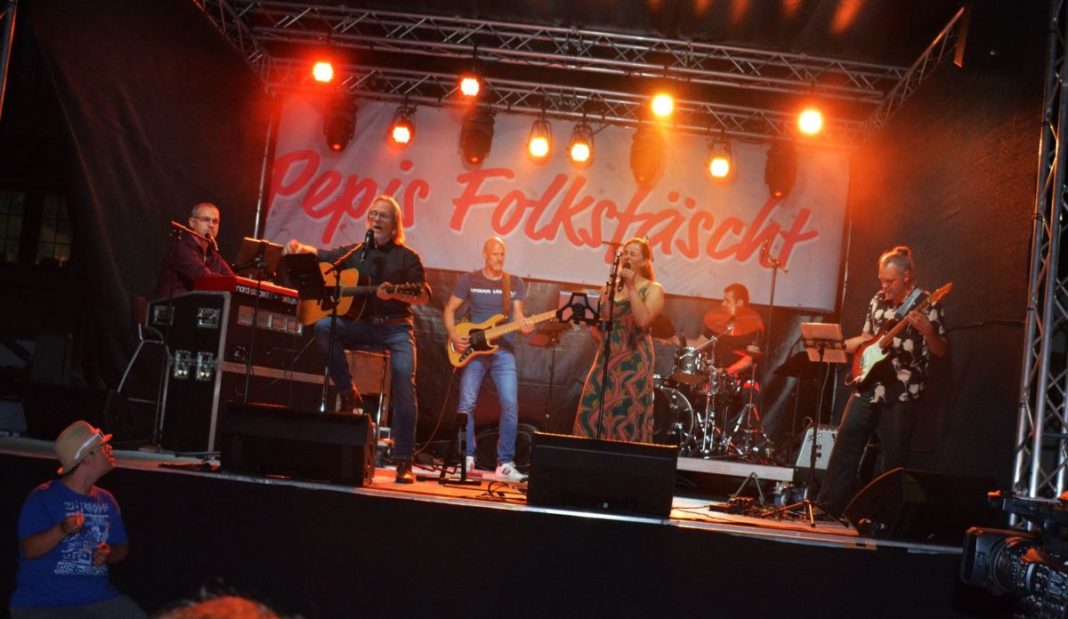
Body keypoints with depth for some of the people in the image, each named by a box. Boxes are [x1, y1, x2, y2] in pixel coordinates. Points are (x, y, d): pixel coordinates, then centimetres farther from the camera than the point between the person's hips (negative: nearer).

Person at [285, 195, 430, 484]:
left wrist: (394, 293, -22)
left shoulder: (407, 257, 5)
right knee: (323, 326, -28)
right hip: (357, 323, 3)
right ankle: (348, 393, -12)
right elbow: (319, 256, 15)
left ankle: (403, 462, -21)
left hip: (395, 327, -3)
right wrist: (298, 247, -8)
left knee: (404, 379, -24)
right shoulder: (354, 252, 15)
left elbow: (424, 296, -3)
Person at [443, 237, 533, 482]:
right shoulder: (469, 280, 3)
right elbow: (450, 309, 6)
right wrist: (454, 336, -9)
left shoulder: (515, 283, 8)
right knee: (466, 403, -6)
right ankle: (467, 457, 6)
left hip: (503, 351, 1)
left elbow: (517, 313, 2)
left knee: (510, 404, -9)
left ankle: (505, 462, -2)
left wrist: (524, 326, -21)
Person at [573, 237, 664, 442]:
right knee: (591, 415, 1)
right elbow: (596, 325, 22)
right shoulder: (610, 288, 15)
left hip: (634, 362, -5)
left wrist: (631, 287, -18)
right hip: (605, 359, 5)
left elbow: (643, 321, -19)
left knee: (625, 419, -6)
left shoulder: (653, 289, 0)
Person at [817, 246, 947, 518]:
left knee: (893, 457, 0)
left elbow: (941, 351, -6)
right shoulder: (878, 301, 12)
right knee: (846, 443, 2)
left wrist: (926, 329, -24)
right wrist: (843, 344, 3)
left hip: (901, 392, -5)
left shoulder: (926, 304, -4)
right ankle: (828, 506, 7)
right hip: (868, 385, 5)